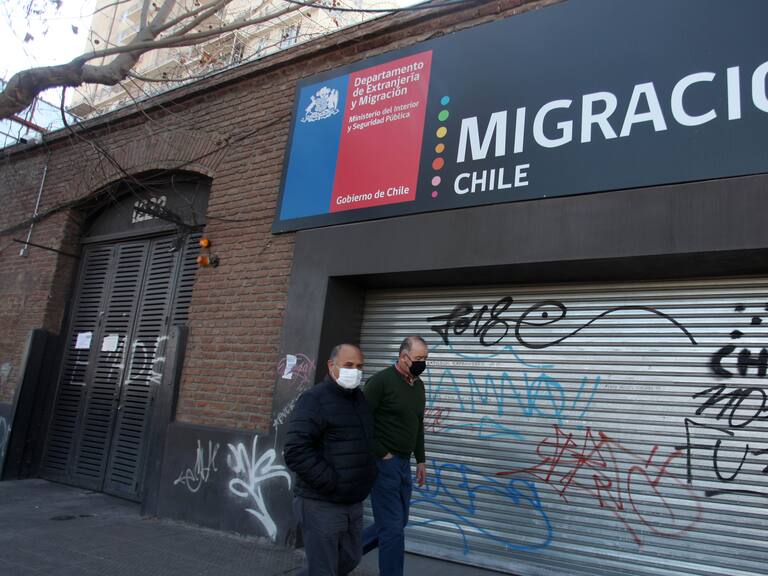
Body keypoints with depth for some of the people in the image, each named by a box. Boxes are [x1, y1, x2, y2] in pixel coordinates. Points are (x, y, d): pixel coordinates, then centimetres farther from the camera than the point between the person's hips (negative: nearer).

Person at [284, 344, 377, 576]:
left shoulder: (360, 399, 9)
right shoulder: (314, 399, -16)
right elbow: (295, 451, -25)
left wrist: (367, 476, 11)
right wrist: (332, 483, -21)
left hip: (353, 503, 8)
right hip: (321, 503, -8)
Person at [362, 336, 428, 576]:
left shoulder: (418, 385, 10)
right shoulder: (381, 381, -14)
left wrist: (420, 460, 16)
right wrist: (381, 454, -15)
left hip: (404, 463, 8)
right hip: (383, 463, -8)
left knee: (398, 522, 16)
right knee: (393, 528, -3)